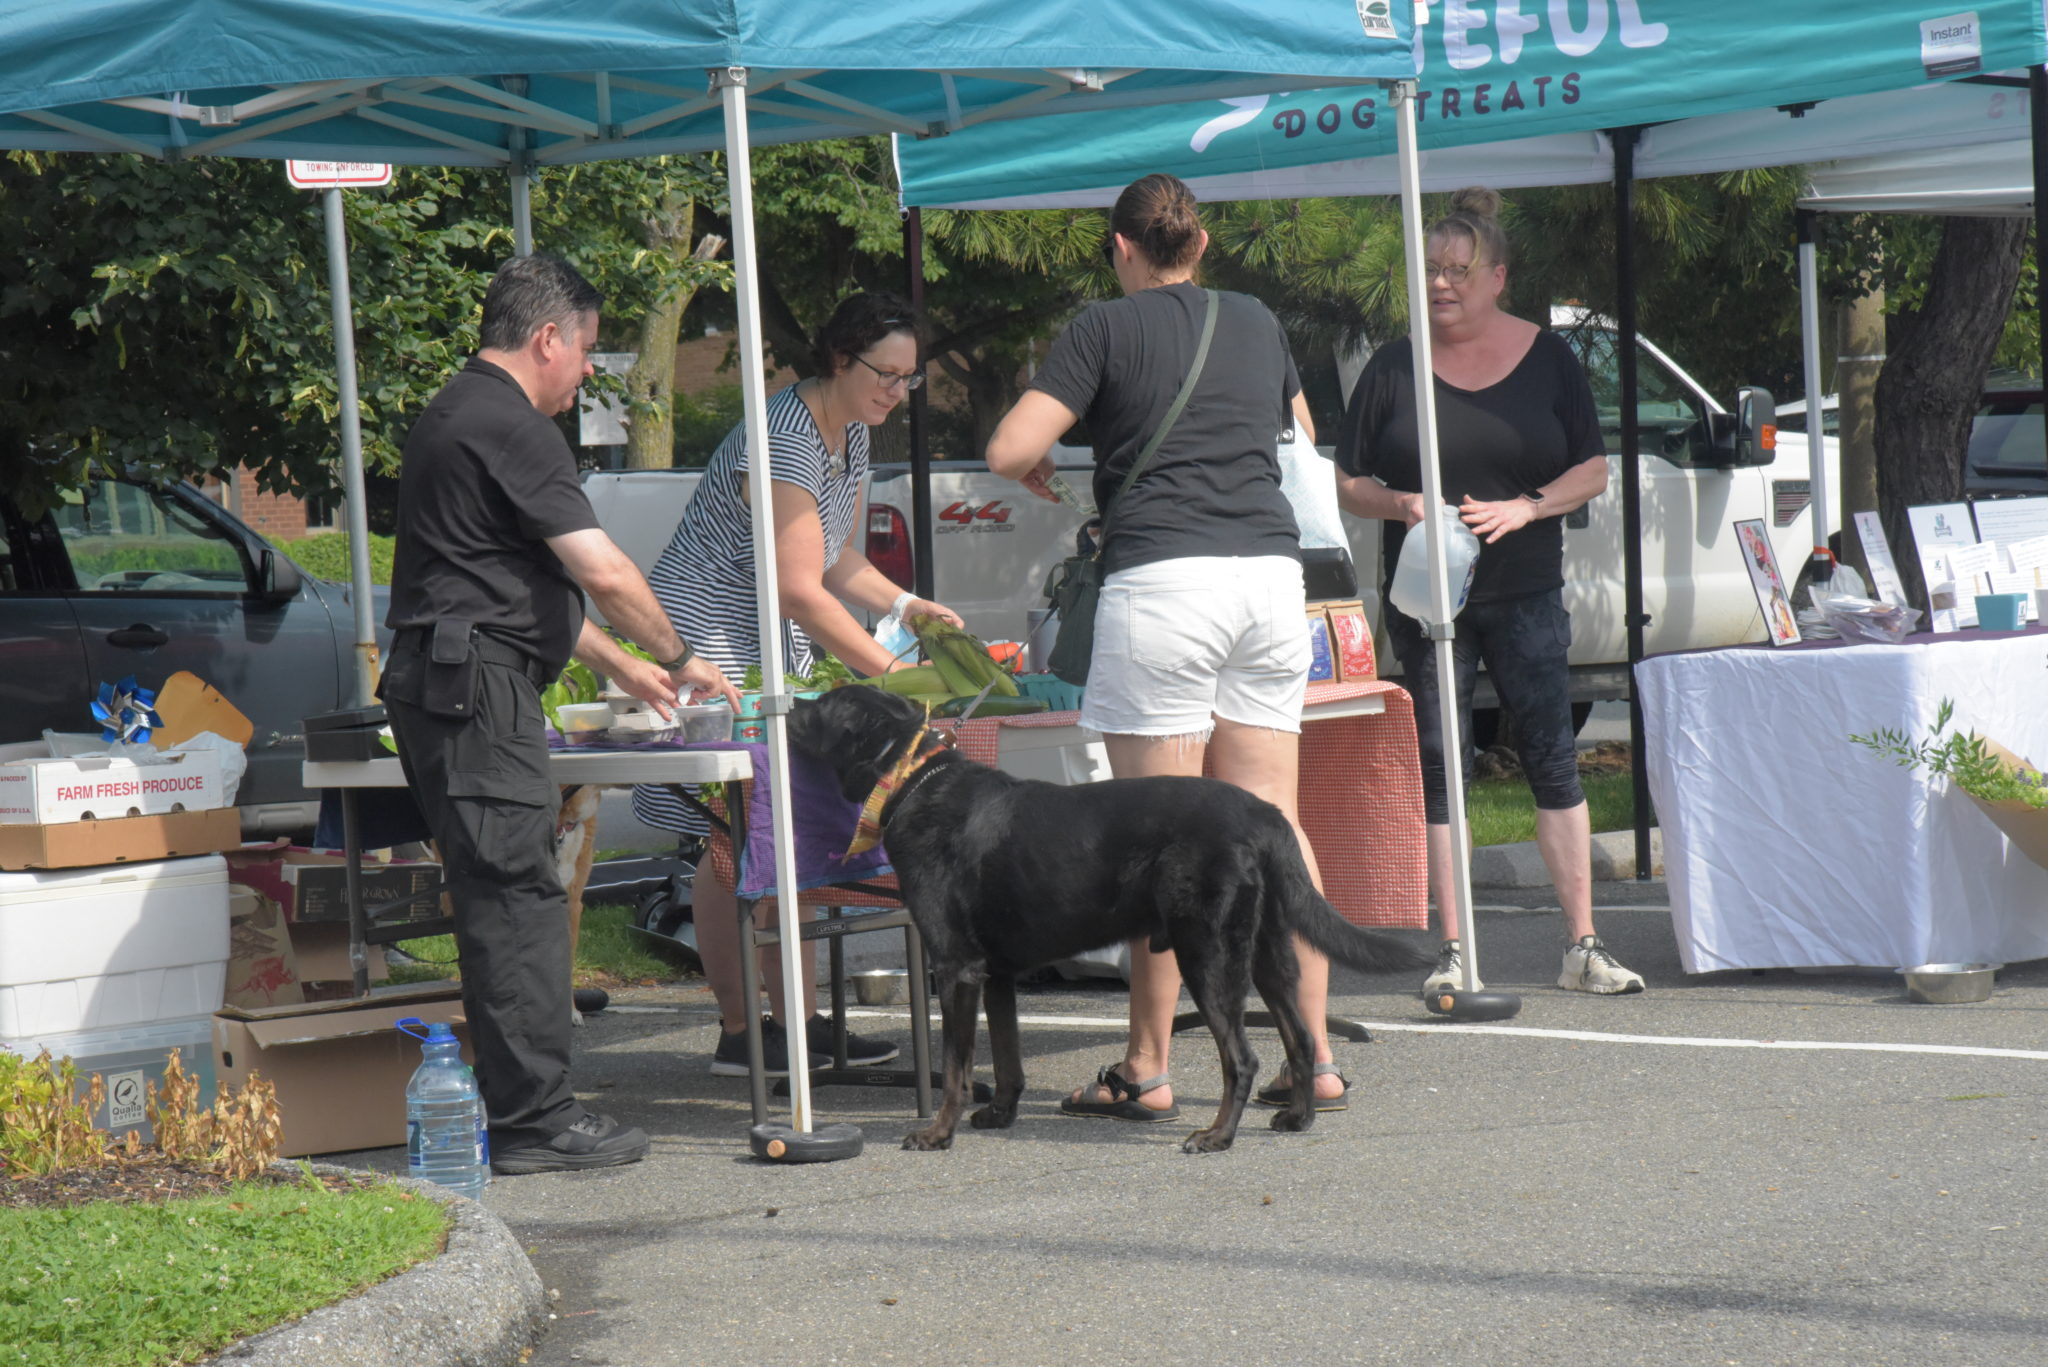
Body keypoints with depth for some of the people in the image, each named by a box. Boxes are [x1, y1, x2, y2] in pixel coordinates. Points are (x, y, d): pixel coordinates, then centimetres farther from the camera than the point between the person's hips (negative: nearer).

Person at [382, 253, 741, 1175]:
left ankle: (525, 1109, 14)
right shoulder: (512, 428, -12)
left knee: (504, 900, 11)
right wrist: (680, 659, 0)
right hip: (474, 684, -11)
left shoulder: (454, 416, 22)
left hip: (438, 683, 11)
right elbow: (604, 573, -14)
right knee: (516, 898, -9)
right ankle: (533, 1122, -8)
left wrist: (619, 666, 31)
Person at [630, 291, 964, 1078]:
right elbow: (801, 591, -24)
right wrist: (890, 671, -23)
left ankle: (797, 1024, 7)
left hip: (776, 653, 10)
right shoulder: (785, 441, -21)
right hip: (709, 646, -10)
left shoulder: (852, 436, 10)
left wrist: (906, 604, 1)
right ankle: (738, 1034, -6)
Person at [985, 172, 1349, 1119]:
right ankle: (1314, 1055, 4)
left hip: (1162, 582, -5)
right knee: (1271, 826, 7)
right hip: (1271, 574, 5)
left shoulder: (1107, 328, 2)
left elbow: (1009, 450, -5)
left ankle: (1147, 1070, 1)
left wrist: (1039, 471, 16)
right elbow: (1305, 445, 31)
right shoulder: (1257, 323, 17)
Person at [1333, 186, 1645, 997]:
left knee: (1553, 759, -2)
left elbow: (1593, 471, 4)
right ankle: (1452, 952, 6)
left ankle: (1582, 947, 1)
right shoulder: (1394, 368, 3)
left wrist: (1523, 509, -13)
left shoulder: (1547, 360, 4)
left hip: (1525, 595, 0)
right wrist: (1401, 505, -15)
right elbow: (1349, 484, 5)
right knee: (1438, 763, 1)